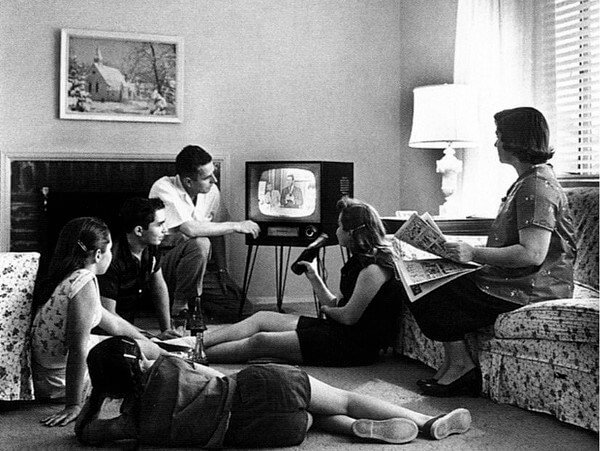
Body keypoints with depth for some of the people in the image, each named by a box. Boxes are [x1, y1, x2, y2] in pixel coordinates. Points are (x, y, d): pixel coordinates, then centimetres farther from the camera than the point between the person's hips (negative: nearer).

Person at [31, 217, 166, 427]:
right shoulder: (85, 284, -26)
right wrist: (73, 406, -30)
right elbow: (77, 349, -31)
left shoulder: (70, 277, 6)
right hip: (60, 379, -9)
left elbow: (112, 322, 15)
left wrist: (161, 353, 22)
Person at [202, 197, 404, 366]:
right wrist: (314, 277, 8)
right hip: (337, 328, 10)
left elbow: (348, 316, -19)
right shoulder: (361, 261, 15)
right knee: (261, 318, 3)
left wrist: (326, 310, 1)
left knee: (260, 341, -15)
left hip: (355, 345, -10)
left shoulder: (373, 269, -19)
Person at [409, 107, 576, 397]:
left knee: (431, 293, -9)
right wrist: (470, 251, 11)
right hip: (512, 280, 11)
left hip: (530, 288, -11)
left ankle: (461, 365, 4)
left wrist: (474, 254, -22)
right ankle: (453, 365, 8)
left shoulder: (537, 187, -19)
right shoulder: (529, 181, 16)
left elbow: (532, 254, -27)